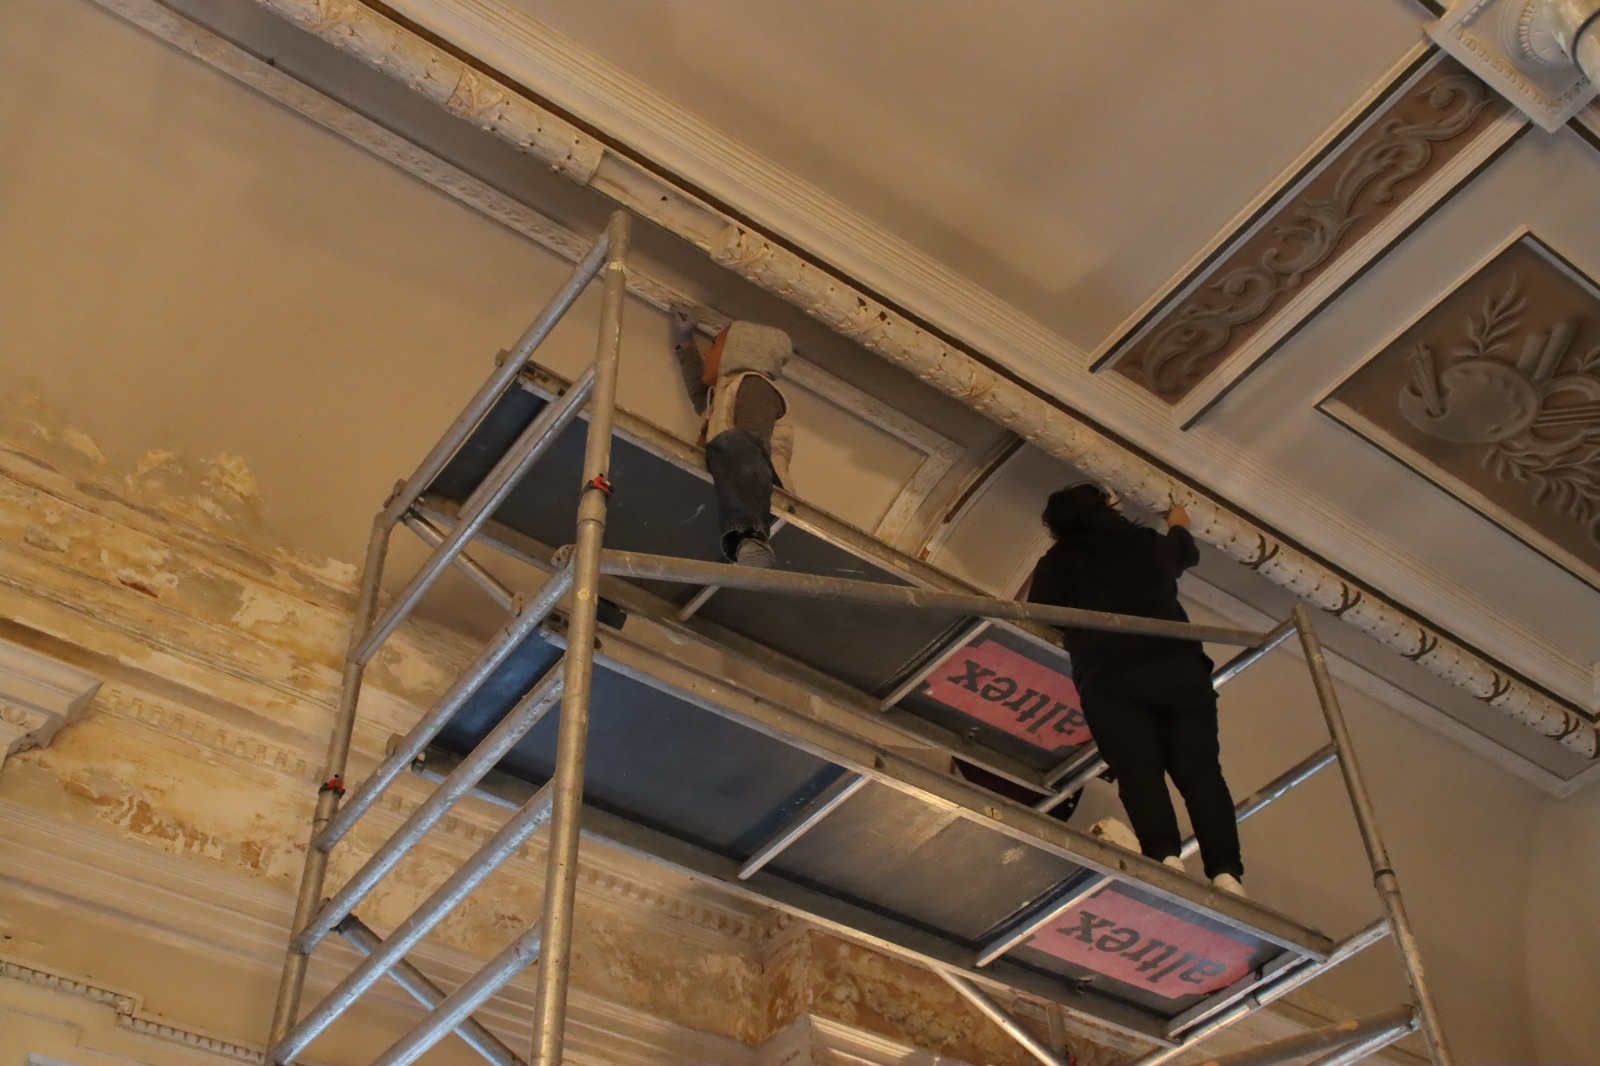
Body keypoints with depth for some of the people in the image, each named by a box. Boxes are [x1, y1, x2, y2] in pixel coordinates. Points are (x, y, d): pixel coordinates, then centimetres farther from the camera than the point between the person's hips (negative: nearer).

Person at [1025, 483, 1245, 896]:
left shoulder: (1056, 564, 16)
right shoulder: (1149, 543, 24)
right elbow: (1188, 553, 45)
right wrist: (1180, 526, 67)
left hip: (1110, 679, -2)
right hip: (1178, 667, 2)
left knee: (1138, 769, -11)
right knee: (1199, 768, -4)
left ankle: (1165, 857, -33)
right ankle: (1226, 871, -18)